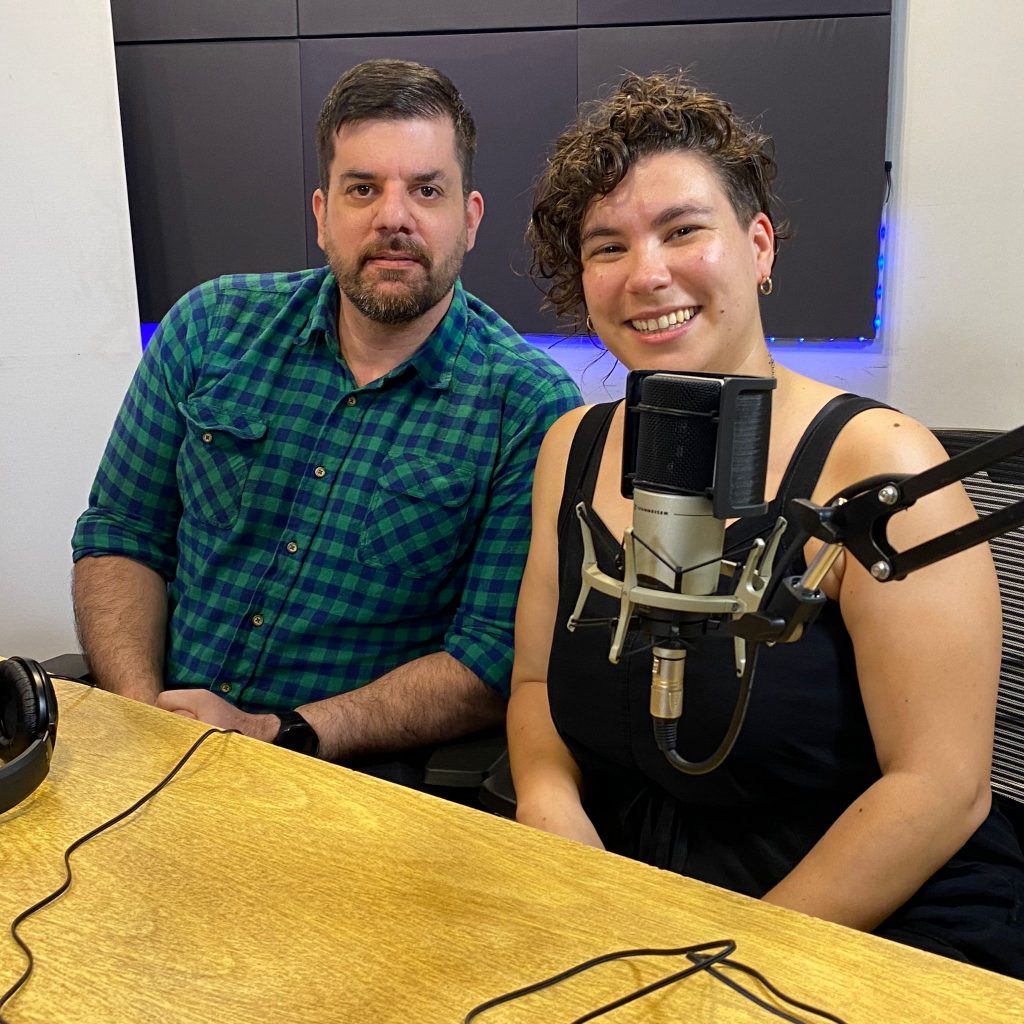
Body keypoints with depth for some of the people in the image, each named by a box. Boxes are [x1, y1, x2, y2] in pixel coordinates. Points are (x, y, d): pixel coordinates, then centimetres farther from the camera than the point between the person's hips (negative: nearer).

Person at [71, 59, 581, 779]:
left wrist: (279, 734, -19)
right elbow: (120, 533, 5)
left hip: (354, 771, -1)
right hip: (156, 739, 2)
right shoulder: (211, 326, 1)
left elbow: (495, 661, -12)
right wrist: (141, 713, -11)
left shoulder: (531, 408, -10)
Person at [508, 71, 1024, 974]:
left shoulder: (877, 463, -15)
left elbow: (940, 789, -15)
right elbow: (535, 684, 9)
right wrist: (551, 805, -10)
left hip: (887, 940, -4)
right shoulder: (572, 449, 2)